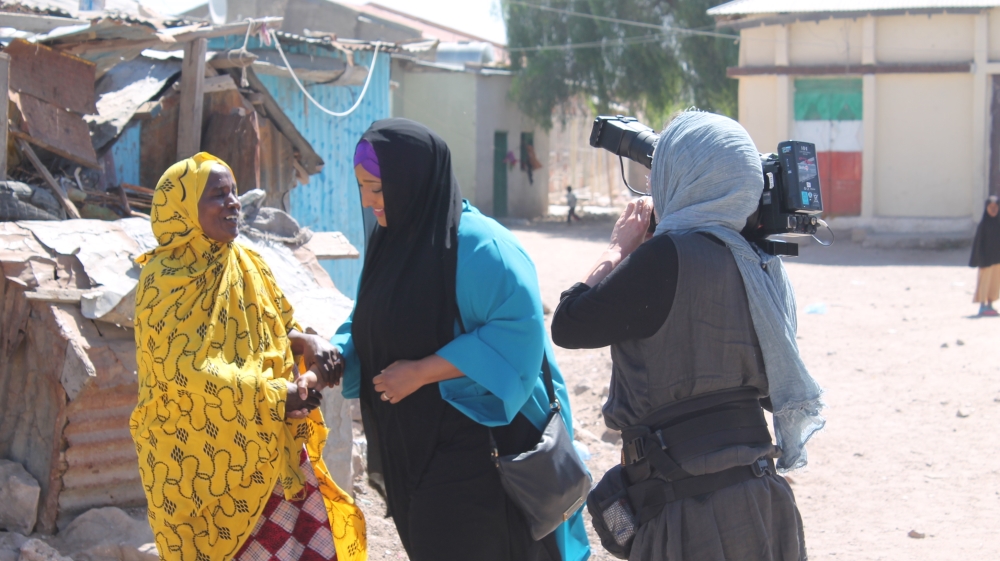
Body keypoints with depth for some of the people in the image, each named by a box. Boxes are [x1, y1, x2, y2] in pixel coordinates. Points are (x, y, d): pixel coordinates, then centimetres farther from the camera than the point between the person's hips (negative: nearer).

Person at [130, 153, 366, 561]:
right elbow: (186, 370, -22)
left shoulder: (245, 264, 8)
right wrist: (274, 394, -23)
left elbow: (280, 330, 17)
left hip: (265, 447, 6)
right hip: (198, 456, -6)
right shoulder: (165, 281, -13)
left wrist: (310, 344, -6)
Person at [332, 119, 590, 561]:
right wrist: (334, 356, -4)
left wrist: (423, 371, -23)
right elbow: (369, 327, 18)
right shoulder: (392, 243, 9)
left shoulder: (477, 245, -17)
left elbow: (518, 331, -24)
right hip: (412, 447, 8)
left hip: (475, 449, -8)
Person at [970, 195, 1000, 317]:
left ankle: (990, 305, 16)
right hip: (986, 256, -5)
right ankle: (982, 306, 1)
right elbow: (979, 241, -8)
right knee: (984, 280, -4)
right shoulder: (983, 223, -8)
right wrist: (981, 259, -13)